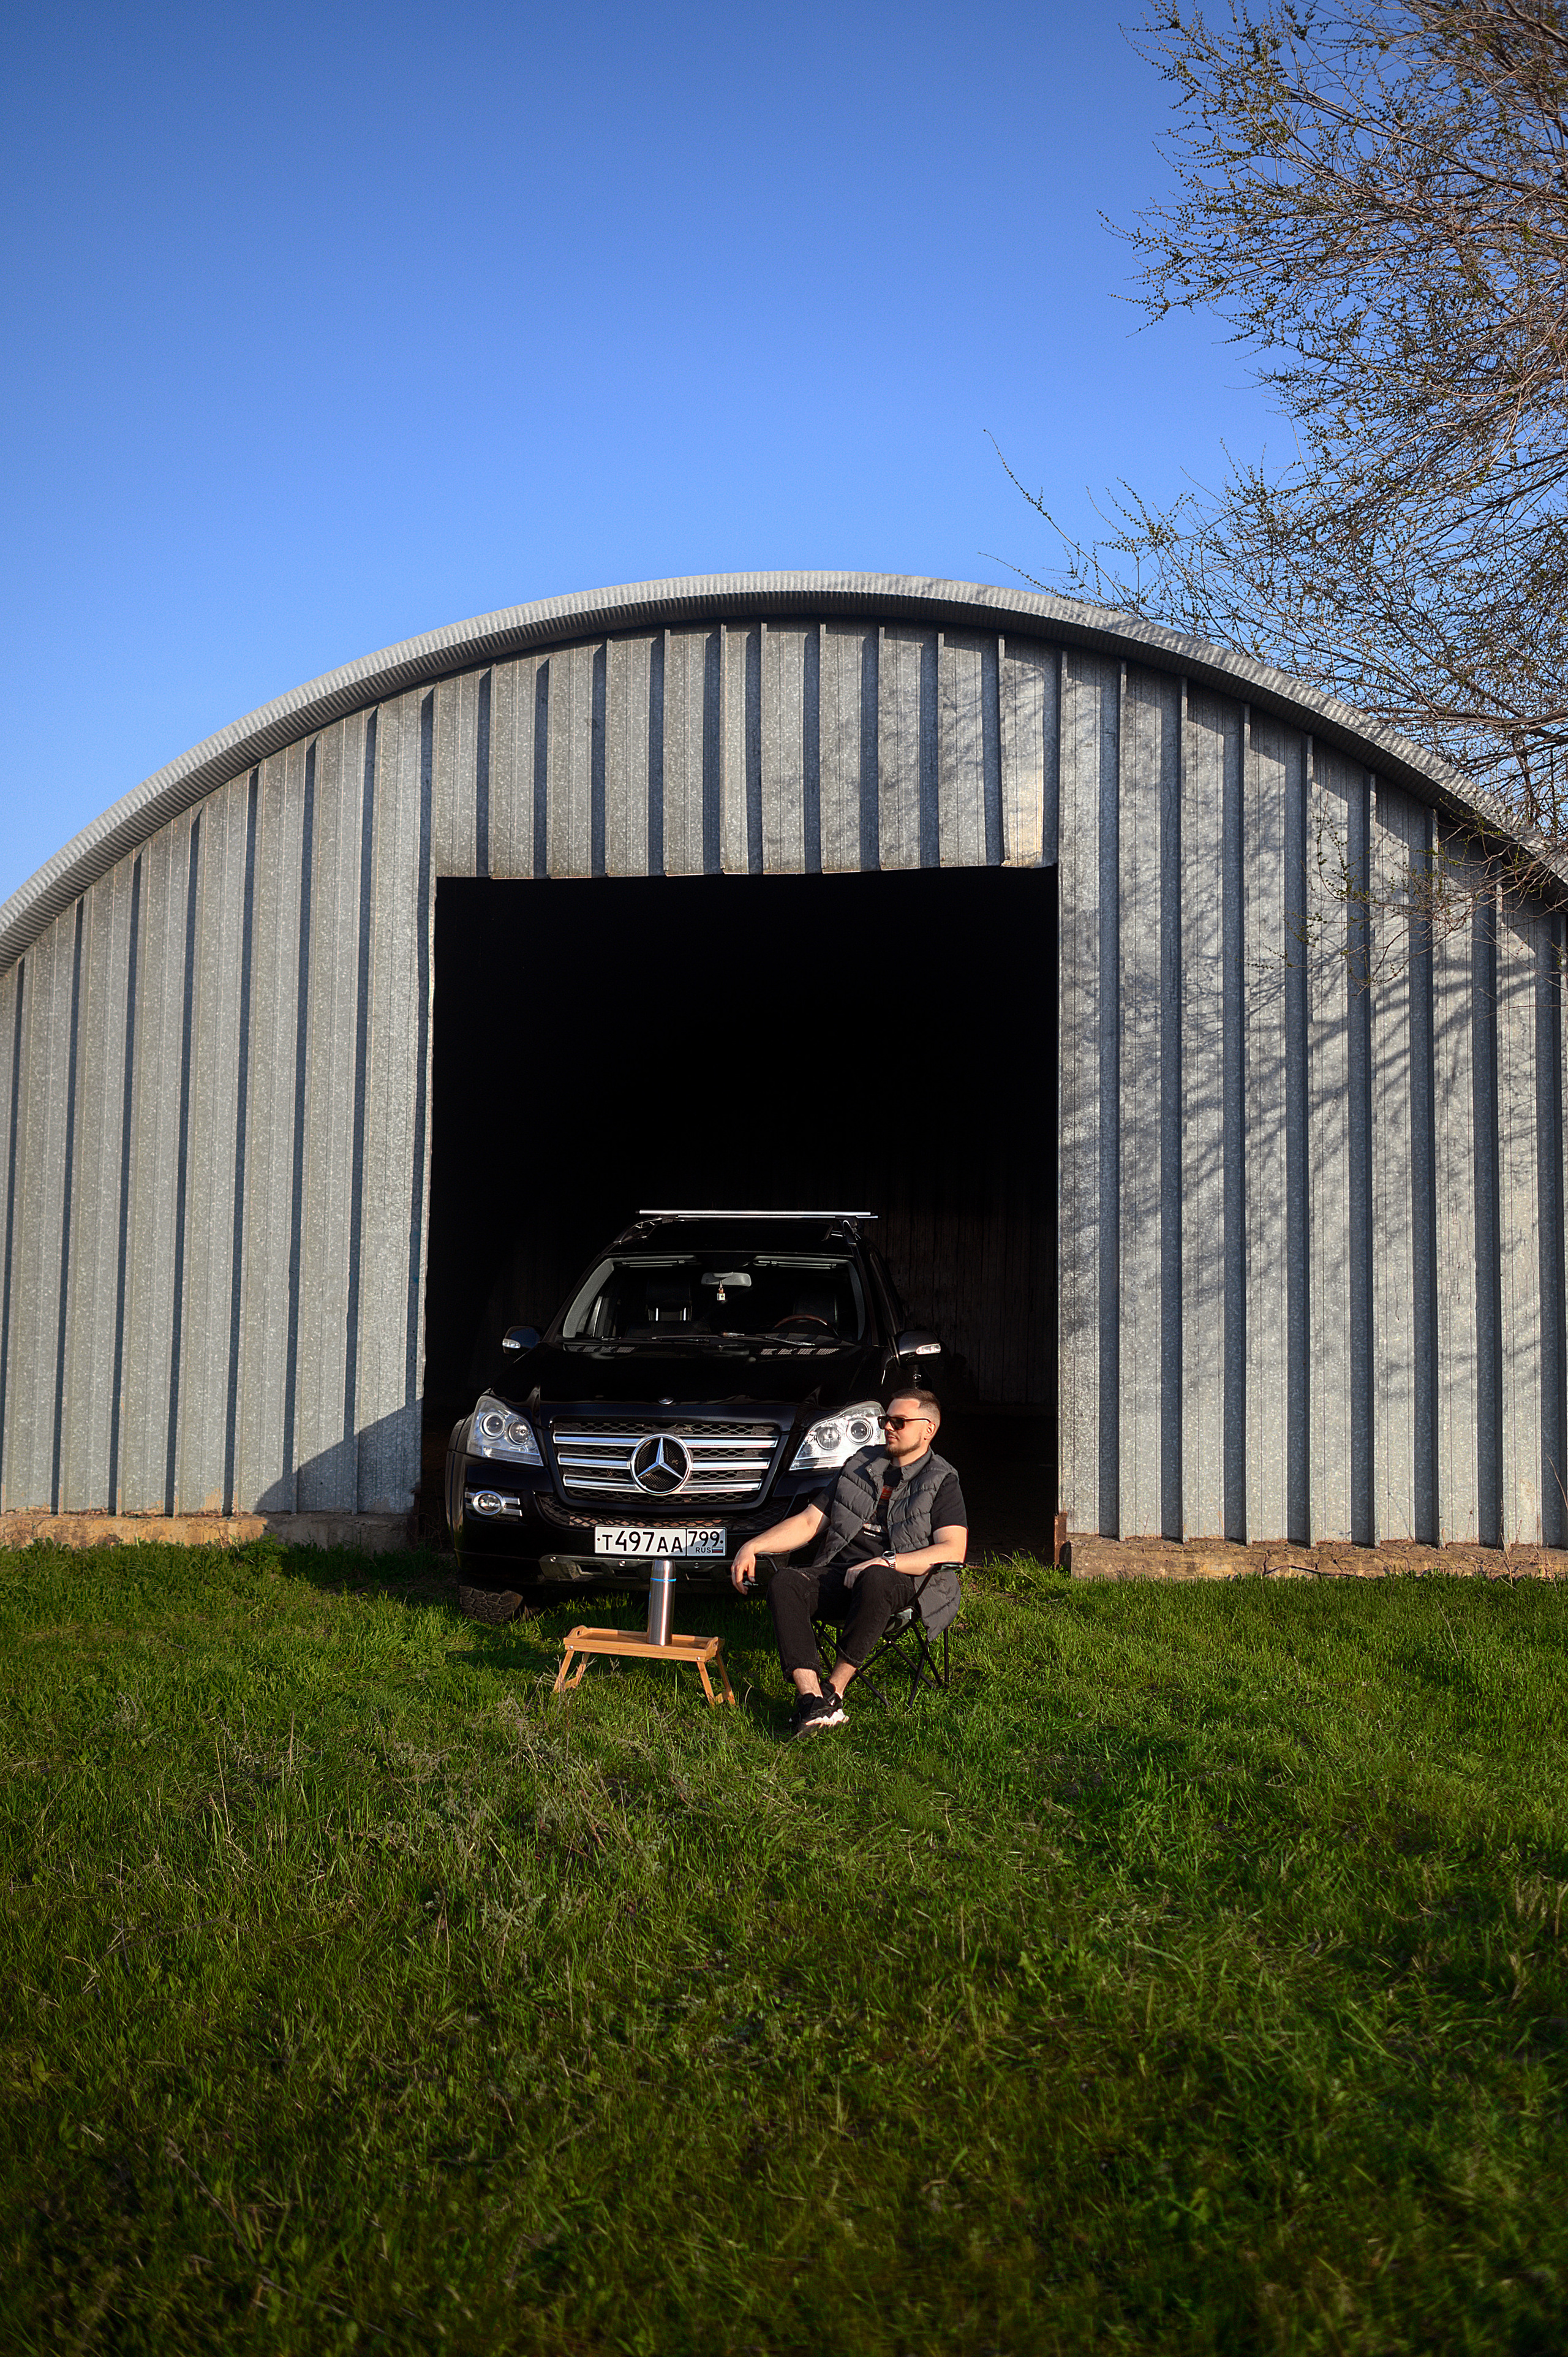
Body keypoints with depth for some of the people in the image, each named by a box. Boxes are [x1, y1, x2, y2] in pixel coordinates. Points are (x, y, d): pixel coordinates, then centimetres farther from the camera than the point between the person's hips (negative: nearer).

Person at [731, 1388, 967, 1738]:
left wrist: (887, 1561, -19)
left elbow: (953, 1550, -9)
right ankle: (810, 1697, -38)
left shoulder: (942, 1483, 7)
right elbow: (808, 1522, 21)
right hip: (839, 1574, 4)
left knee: (876, 1582, -40)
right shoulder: (860, 1466, 22)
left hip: (898, 1581, -4)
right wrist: (753, 1546, 7)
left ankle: (834, 1691, -29)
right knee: (786, 1582, -26)